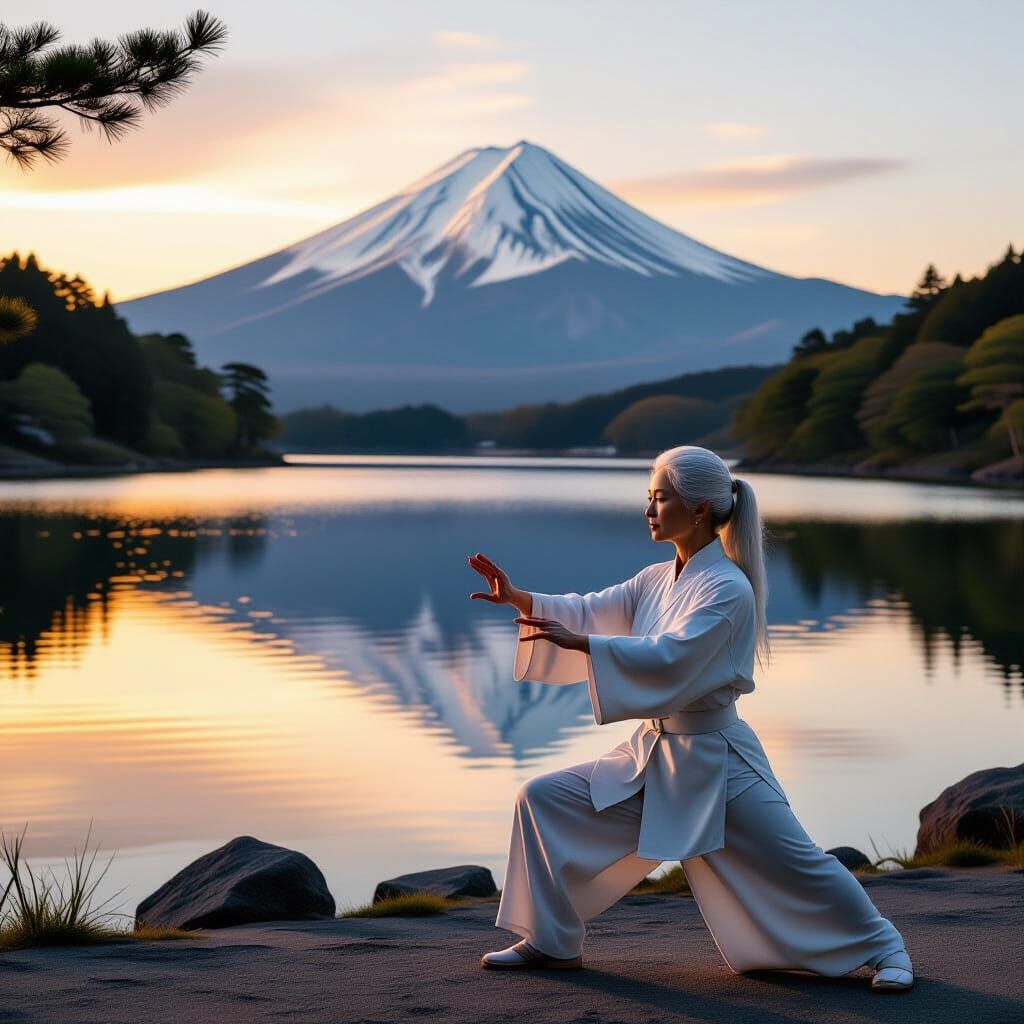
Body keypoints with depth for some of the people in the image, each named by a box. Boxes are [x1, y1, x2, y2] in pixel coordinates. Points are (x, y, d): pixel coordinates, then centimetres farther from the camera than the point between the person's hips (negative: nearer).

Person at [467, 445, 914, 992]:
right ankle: (552, 941, 10)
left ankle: (883, 947, 17)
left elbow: (671, 658, -29)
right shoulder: (657, 580, 8)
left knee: (793, 866, -6)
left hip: (713, 760, -7)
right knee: (541, 800, 2)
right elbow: (591, 613, 5)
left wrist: (577, 642, -33)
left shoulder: (728, 589, -18)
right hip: (651, 755, 8)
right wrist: (520, 599, -10)